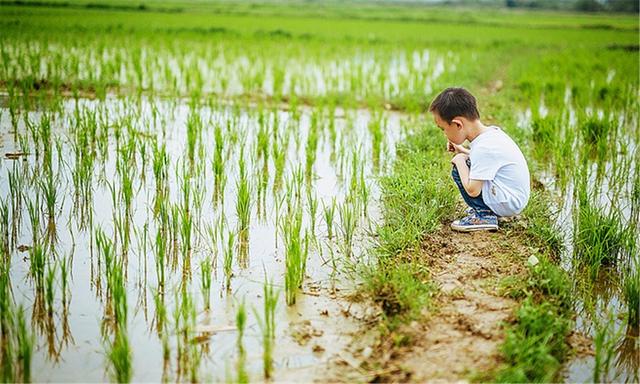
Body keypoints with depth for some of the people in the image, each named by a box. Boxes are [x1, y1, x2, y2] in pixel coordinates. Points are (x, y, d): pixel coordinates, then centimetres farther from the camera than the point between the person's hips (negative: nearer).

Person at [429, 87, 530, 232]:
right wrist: (463, 151, 8)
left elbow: (472, 190, -26)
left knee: (458, 171, -10)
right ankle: (485, 209, 16)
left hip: (508, 203, -9)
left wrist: (460, 161, -13)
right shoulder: (492, 131, 1)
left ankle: (484, 216, -7)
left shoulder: (483, 148, -26)